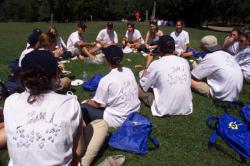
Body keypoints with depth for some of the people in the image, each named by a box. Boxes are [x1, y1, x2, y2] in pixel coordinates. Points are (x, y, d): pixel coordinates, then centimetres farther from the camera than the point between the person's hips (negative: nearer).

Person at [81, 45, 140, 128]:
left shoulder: (106, 80, -21)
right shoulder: (129, 71, -3)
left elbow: (98, 104, -12)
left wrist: (88, 102, 12)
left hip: (119, 119, -7)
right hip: (135, 112, 7)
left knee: (83, 108, 2)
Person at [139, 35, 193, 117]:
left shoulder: (156, 64, -14)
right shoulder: (184, 61, -1)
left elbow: (142, 85, -3)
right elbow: (189, 84, 12)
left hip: (164, 110, -4)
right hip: (186, 108, 5)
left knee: (139, 88, 11)